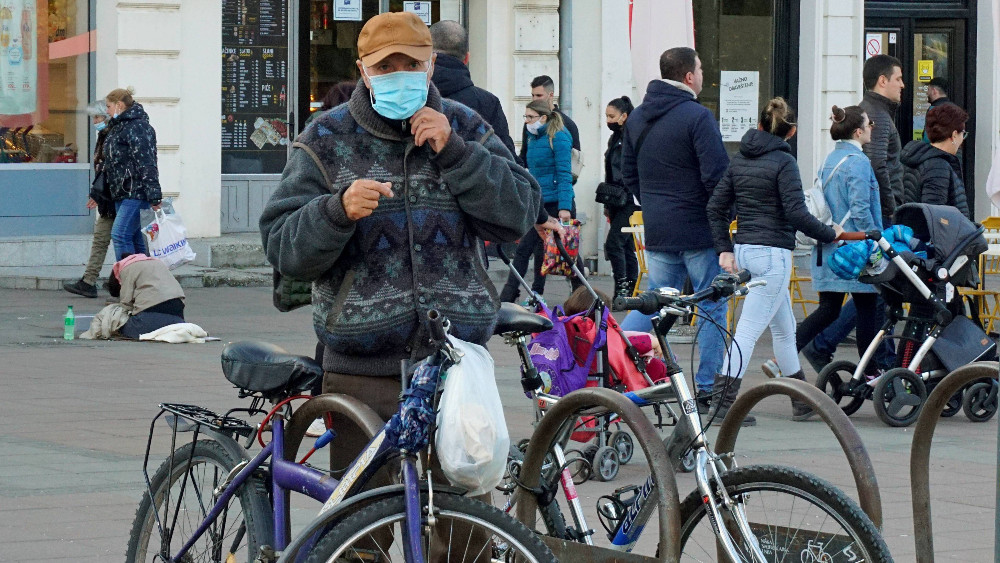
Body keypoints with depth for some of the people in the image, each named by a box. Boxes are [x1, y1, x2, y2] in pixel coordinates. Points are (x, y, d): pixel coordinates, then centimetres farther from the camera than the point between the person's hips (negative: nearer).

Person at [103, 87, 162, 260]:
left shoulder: (137, 127, -12)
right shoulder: (117, 127, 20)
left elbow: (146, 163, -19)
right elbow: (111, 162, 27)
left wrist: (153, 196, -25)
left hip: (136, 194, -10)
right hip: (122, 194, 10)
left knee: (120, 235, -17)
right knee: (134, 239, 9)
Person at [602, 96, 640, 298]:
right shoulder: (615, 138, 17)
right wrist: (608, 206, 22)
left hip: (629, 202, -9)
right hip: (617, 202, 9)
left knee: (613, 244, -14)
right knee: (626, 247, 10)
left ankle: (622, 289, -12)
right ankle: (631, 291, 12)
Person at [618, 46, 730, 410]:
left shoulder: (637, 117, 10)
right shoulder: (697, 116, -14)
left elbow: (628, 173, 16)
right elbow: (717, 175, -18)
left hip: (657, 230, 7)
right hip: (700, 230, -7)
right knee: (713, 307, 3)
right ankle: (708, 389, 4)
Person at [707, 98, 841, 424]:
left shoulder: (740, 160, 11)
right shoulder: (783, 162, -10)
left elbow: (715, 207, 9)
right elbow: (796, 213, -17)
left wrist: (724, 249, 8)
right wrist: (830, 235, -5)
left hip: (743, 250, 8)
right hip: (772, 253, -8)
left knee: (784, 328, 18)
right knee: (749, 330, -8)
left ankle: (803, 402, 26)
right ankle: (723, 401, -13)